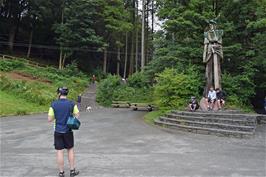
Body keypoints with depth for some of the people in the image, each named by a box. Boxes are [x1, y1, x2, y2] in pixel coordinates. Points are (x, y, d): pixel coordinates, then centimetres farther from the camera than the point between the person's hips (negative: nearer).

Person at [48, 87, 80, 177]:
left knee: (59, 152, 7)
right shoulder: (71, 104, -7)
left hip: (58, 131, 0)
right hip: (68, 131, 0)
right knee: (70, 150, 14)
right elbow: (77, 116, -2)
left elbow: (50, 119, -4)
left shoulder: (53, 104, -7)